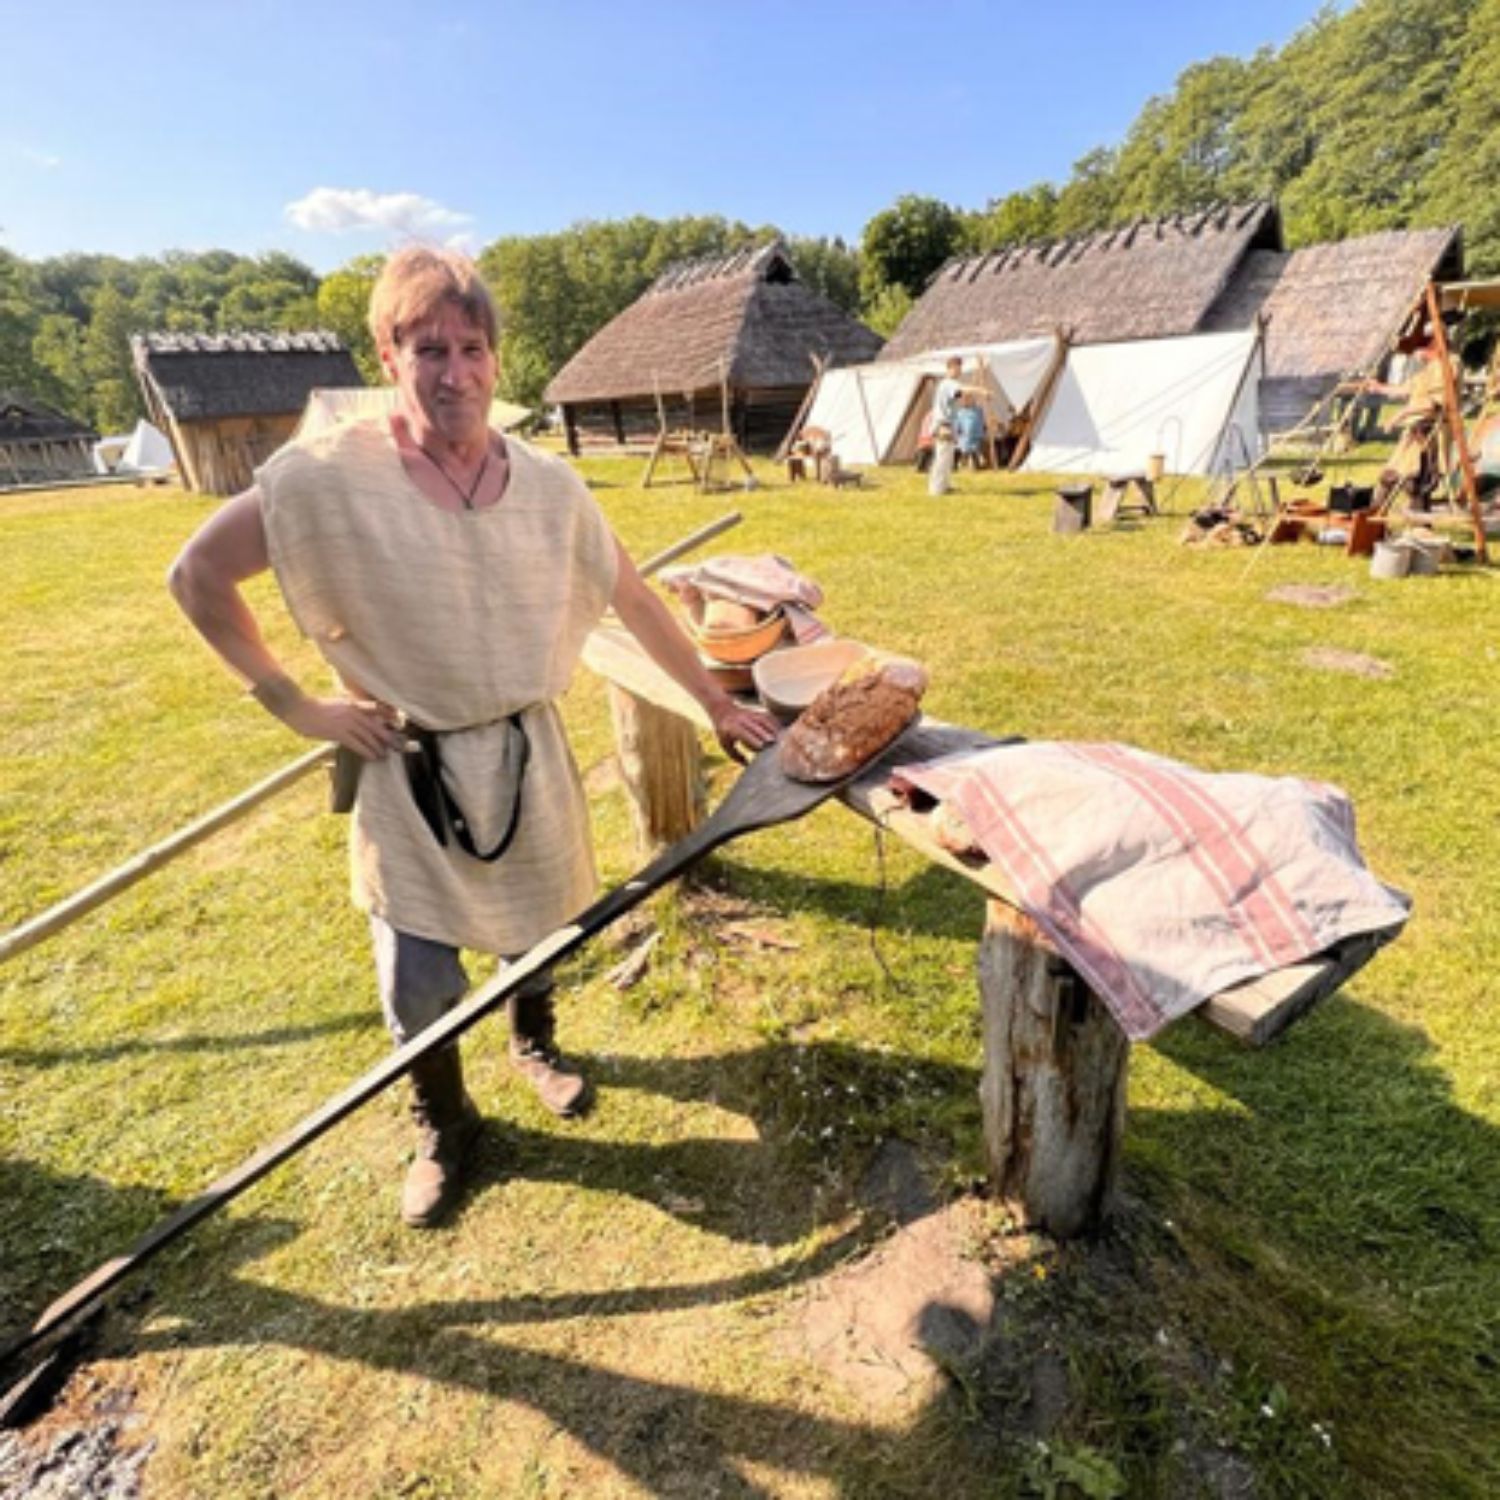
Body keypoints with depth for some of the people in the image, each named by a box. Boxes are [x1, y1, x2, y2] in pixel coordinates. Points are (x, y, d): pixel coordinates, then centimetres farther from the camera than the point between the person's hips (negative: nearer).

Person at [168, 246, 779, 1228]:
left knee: (539, 924, 21)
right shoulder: (330, 477, -15)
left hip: (527, 753, 3)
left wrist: (718, 704, 3)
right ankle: (444, 1124, 39)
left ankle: (536, 1043, 54)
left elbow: (638, 604, 0)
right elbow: (197, 576, -8)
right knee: (418, 982, 7)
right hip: (406, 769, -2)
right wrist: (294, 706, -10)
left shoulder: (547, 486, -7)